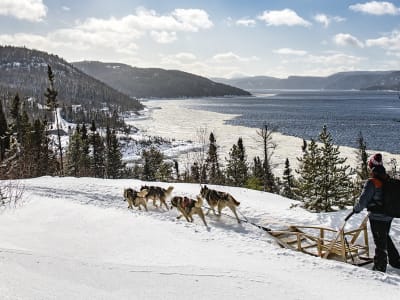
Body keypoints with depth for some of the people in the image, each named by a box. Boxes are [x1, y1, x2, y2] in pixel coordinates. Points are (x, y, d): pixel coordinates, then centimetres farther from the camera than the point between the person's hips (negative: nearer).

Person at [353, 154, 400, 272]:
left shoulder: (372, 182, -20)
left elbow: (363, 200, -19)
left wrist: (356, 209, 1)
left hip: (377, 217, -7)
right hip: (389, 216, 7)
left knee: (380, 242, 3)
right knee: (386, 237, 26)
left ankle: (379, 268, 13)